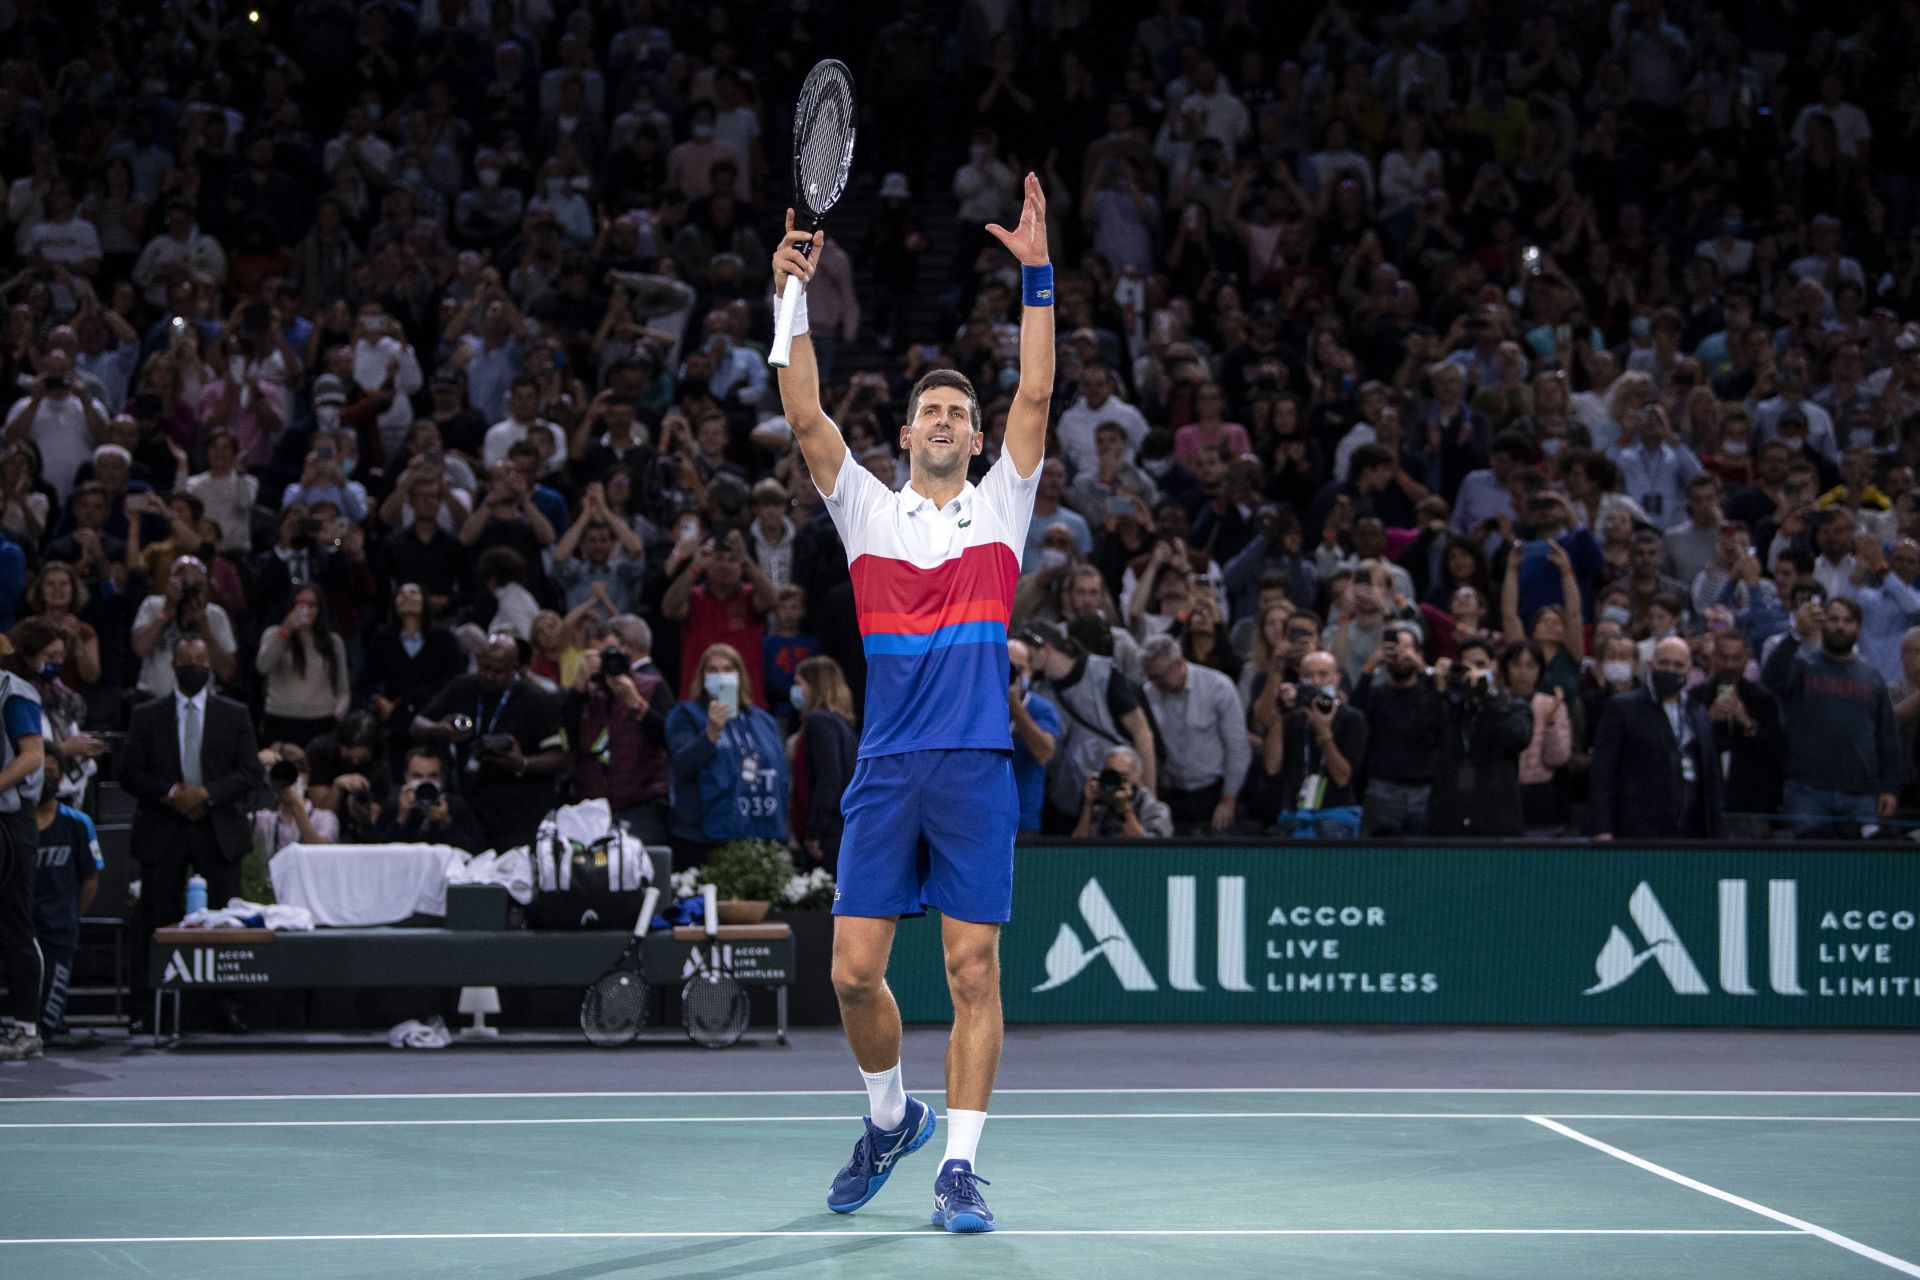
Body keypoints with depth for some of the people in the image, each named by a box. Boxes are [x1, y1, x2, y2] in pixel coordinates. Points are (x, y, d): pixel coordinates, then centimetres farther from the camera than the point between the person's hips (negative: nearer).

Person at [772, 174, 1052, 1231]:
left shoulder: (1001, 507, 11)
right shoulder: (867, 509, 12)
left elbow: (1035, 396, 0)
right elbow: (806, 416, 1)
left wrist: (1036, 277, -7)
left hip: (978, 768, -1)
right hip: (886, 769, 1)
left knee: (973, 970, -4)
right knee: (854, 970, -2)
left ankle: (958, 1166, 1)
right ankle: (891, 1117, 23)